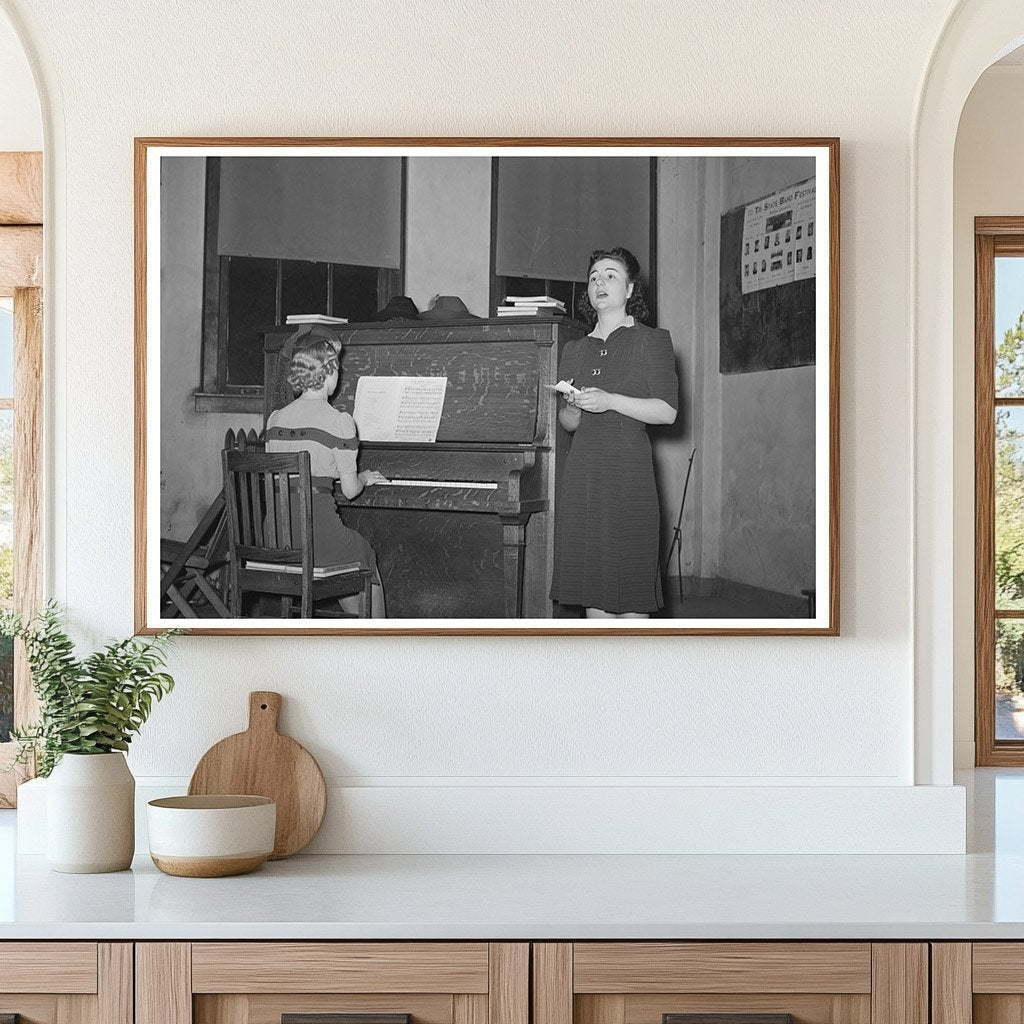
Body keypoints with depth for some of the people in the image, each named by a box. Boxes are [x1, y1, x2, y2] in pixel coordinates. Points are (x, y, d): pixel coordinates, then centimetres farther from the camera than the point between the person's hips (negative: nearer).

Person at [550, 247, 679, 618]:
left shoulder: (651, 340, 4)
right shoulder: (575, 350, 18)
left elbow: (667, 411, -5)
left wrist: (609, 401, -15)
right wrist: (572, 408, -4)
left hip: (627, 472, -5)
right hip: (582, 472, 5)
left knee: (629, 594, -7)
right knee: (591, 585, 2)